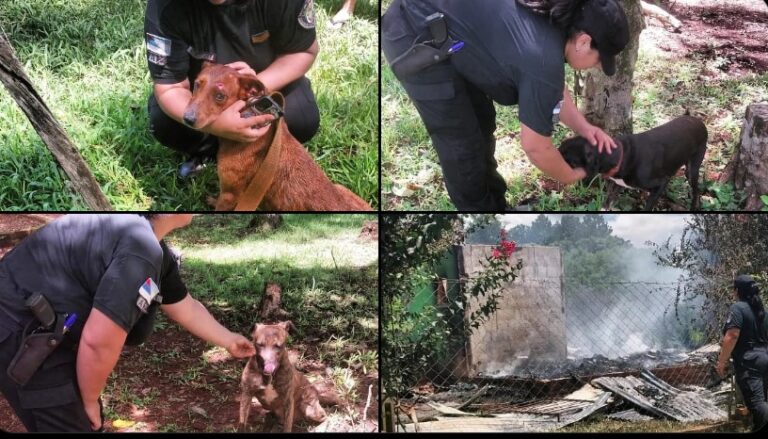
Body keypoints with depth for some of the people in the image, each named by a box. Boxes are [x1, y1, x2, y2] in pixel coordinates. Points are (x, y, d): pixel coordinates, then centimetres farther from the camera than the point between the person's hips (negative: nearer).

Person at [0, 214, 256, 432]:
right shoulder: (142, 248, -25)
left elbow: (186, 308, 25)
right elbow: (99, 341, -28)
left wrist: (229, 340, 37)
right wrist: (89, 401, -11)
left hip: (38, 329, 11)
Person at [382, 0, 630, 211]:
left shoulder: (554, 23, 2)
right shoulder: (543, 59, -24)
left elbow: (554, 89, 22)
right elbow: (535, 147, -12)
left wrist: (583, 128, 13)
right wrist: (571, 177, 5)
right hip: (415, 41, -10)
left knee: (481, 121, 18)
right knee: (462, 143, -1)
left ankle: (494, 204, 34)